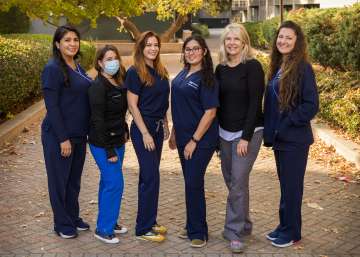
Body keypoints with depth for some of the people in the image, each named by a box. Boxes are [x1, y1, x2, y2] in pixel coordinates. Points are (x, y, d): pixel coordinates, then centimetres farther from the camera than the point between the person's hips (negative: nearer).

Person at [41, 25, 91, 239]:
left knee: (75, 179, 17)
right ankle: (62, 224, 21)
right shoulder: (53, 69, -14)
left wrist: (86, 133, 14)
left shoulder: (78, 67, 9)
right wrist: (63, 138, -19)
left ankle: (73, 218, 32)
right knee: (59, 179, 7)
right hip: (59, 136, -7)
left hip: (79, 135, 8)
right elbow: (52, 106, -18)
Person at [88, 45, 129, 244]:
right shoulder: (98, 86, -17)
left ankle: (109, 222, 28)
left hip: (117, 141, 8)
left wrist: (124, 131, 10)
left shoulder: (119, 83, 8)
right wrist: (109, 150, -20)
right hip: (103, 143, -8)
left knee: (108, 182, 16)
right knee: (114, 183, -6)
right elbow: (98, 120, -19)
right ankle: (103, 229, 7)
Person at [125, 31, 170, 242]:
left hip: (158, 127, 7)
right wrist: (145, 133, -17)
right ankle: (143, 229, 3)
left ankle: (150, 221, 23)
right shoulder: (135, 72, -11)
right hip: (143, 128, -7)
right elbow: (132, 105, -14)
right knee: (151, 177, -7)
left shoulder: (161, 72, 10)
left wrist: (165, 125, 13)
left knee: (149, 176, 13)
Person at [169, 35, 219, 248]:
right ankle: (192, 227, 28)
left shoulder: (207, 78, -12)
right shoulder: (183, 75, 10)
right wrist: (174, 133, 16)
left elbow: (210, 112, -17)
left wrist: (194, 140, -18)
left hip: (201, 140, -7)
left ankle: (199, 232, 11)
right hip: (184, 138, 7)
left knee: (194, 184, -3)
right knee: (190, 183, 14)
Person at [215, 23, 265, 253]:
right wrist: (216, 133, 8)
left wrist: (245, 137, -17)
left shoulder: (252, 66, -10)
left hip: (247, 132, -6)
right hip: (224, 132, 6)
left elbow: (255, 104, -14)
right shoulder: (220, 69, 8)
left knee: (238, 182, -5)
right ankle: (243, 224, 29)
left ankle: (235, 231, 8)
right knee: (231, 180, 12)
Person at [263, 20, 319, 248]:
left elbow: (311, 106, -17)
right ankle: (285, 226, 30)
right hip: (279, 137, 7)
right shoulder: (278, 66, 9)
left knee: (292, 186, 4)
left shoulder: (302, 68, -14)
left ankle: (291, 232, 18)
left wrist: (287, 124, -16)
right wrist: (270, 129, 8)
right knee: (285, 184, 17)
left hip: (295, 139, -7)